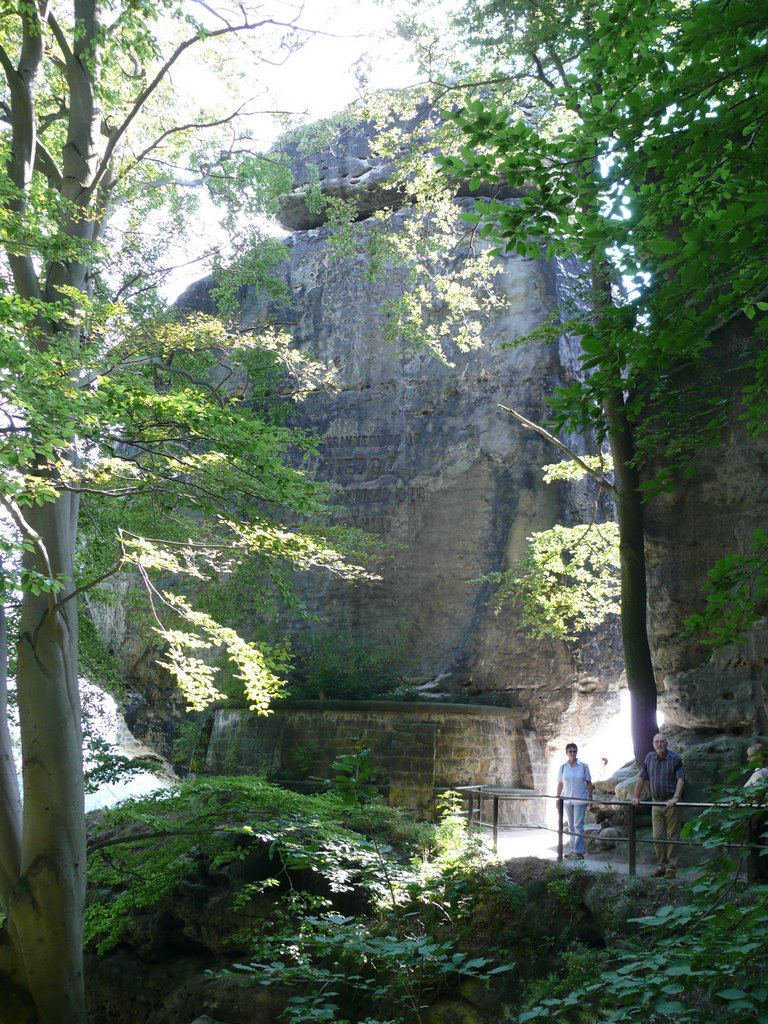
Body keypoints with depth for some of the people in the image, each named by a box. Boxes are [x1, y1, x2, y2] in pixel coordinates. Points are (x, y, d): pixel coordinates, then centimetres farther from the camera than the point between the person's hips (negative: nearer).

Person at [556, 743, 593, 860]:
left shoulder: (583, 766, -2)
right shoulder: (563, 767, 3)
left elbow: (589, 783, 2)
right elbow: (560, 784, 7)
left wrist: (590, 796, -3)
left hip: (580, 799, -3)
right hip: (567, 800, 3)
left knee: (578, 825, -7)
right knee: (571, 826, 10)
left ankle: (578, 851, -6)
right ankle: (573, 849, 17)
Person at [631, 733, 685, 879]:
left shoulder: (675, 759, -8)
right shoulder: (649, 758, 7)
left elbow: (681, 779, -15)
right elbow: (642, 778, 12)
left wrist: (675, 798, -25)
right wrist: (635, 796, 7)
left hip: (671, 803, -5)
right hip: (656, 802, 5)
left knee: (672, 837, 0)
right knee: (657, 837, 7)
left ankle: (671, 868, 7)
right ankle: (662, 865, 18)